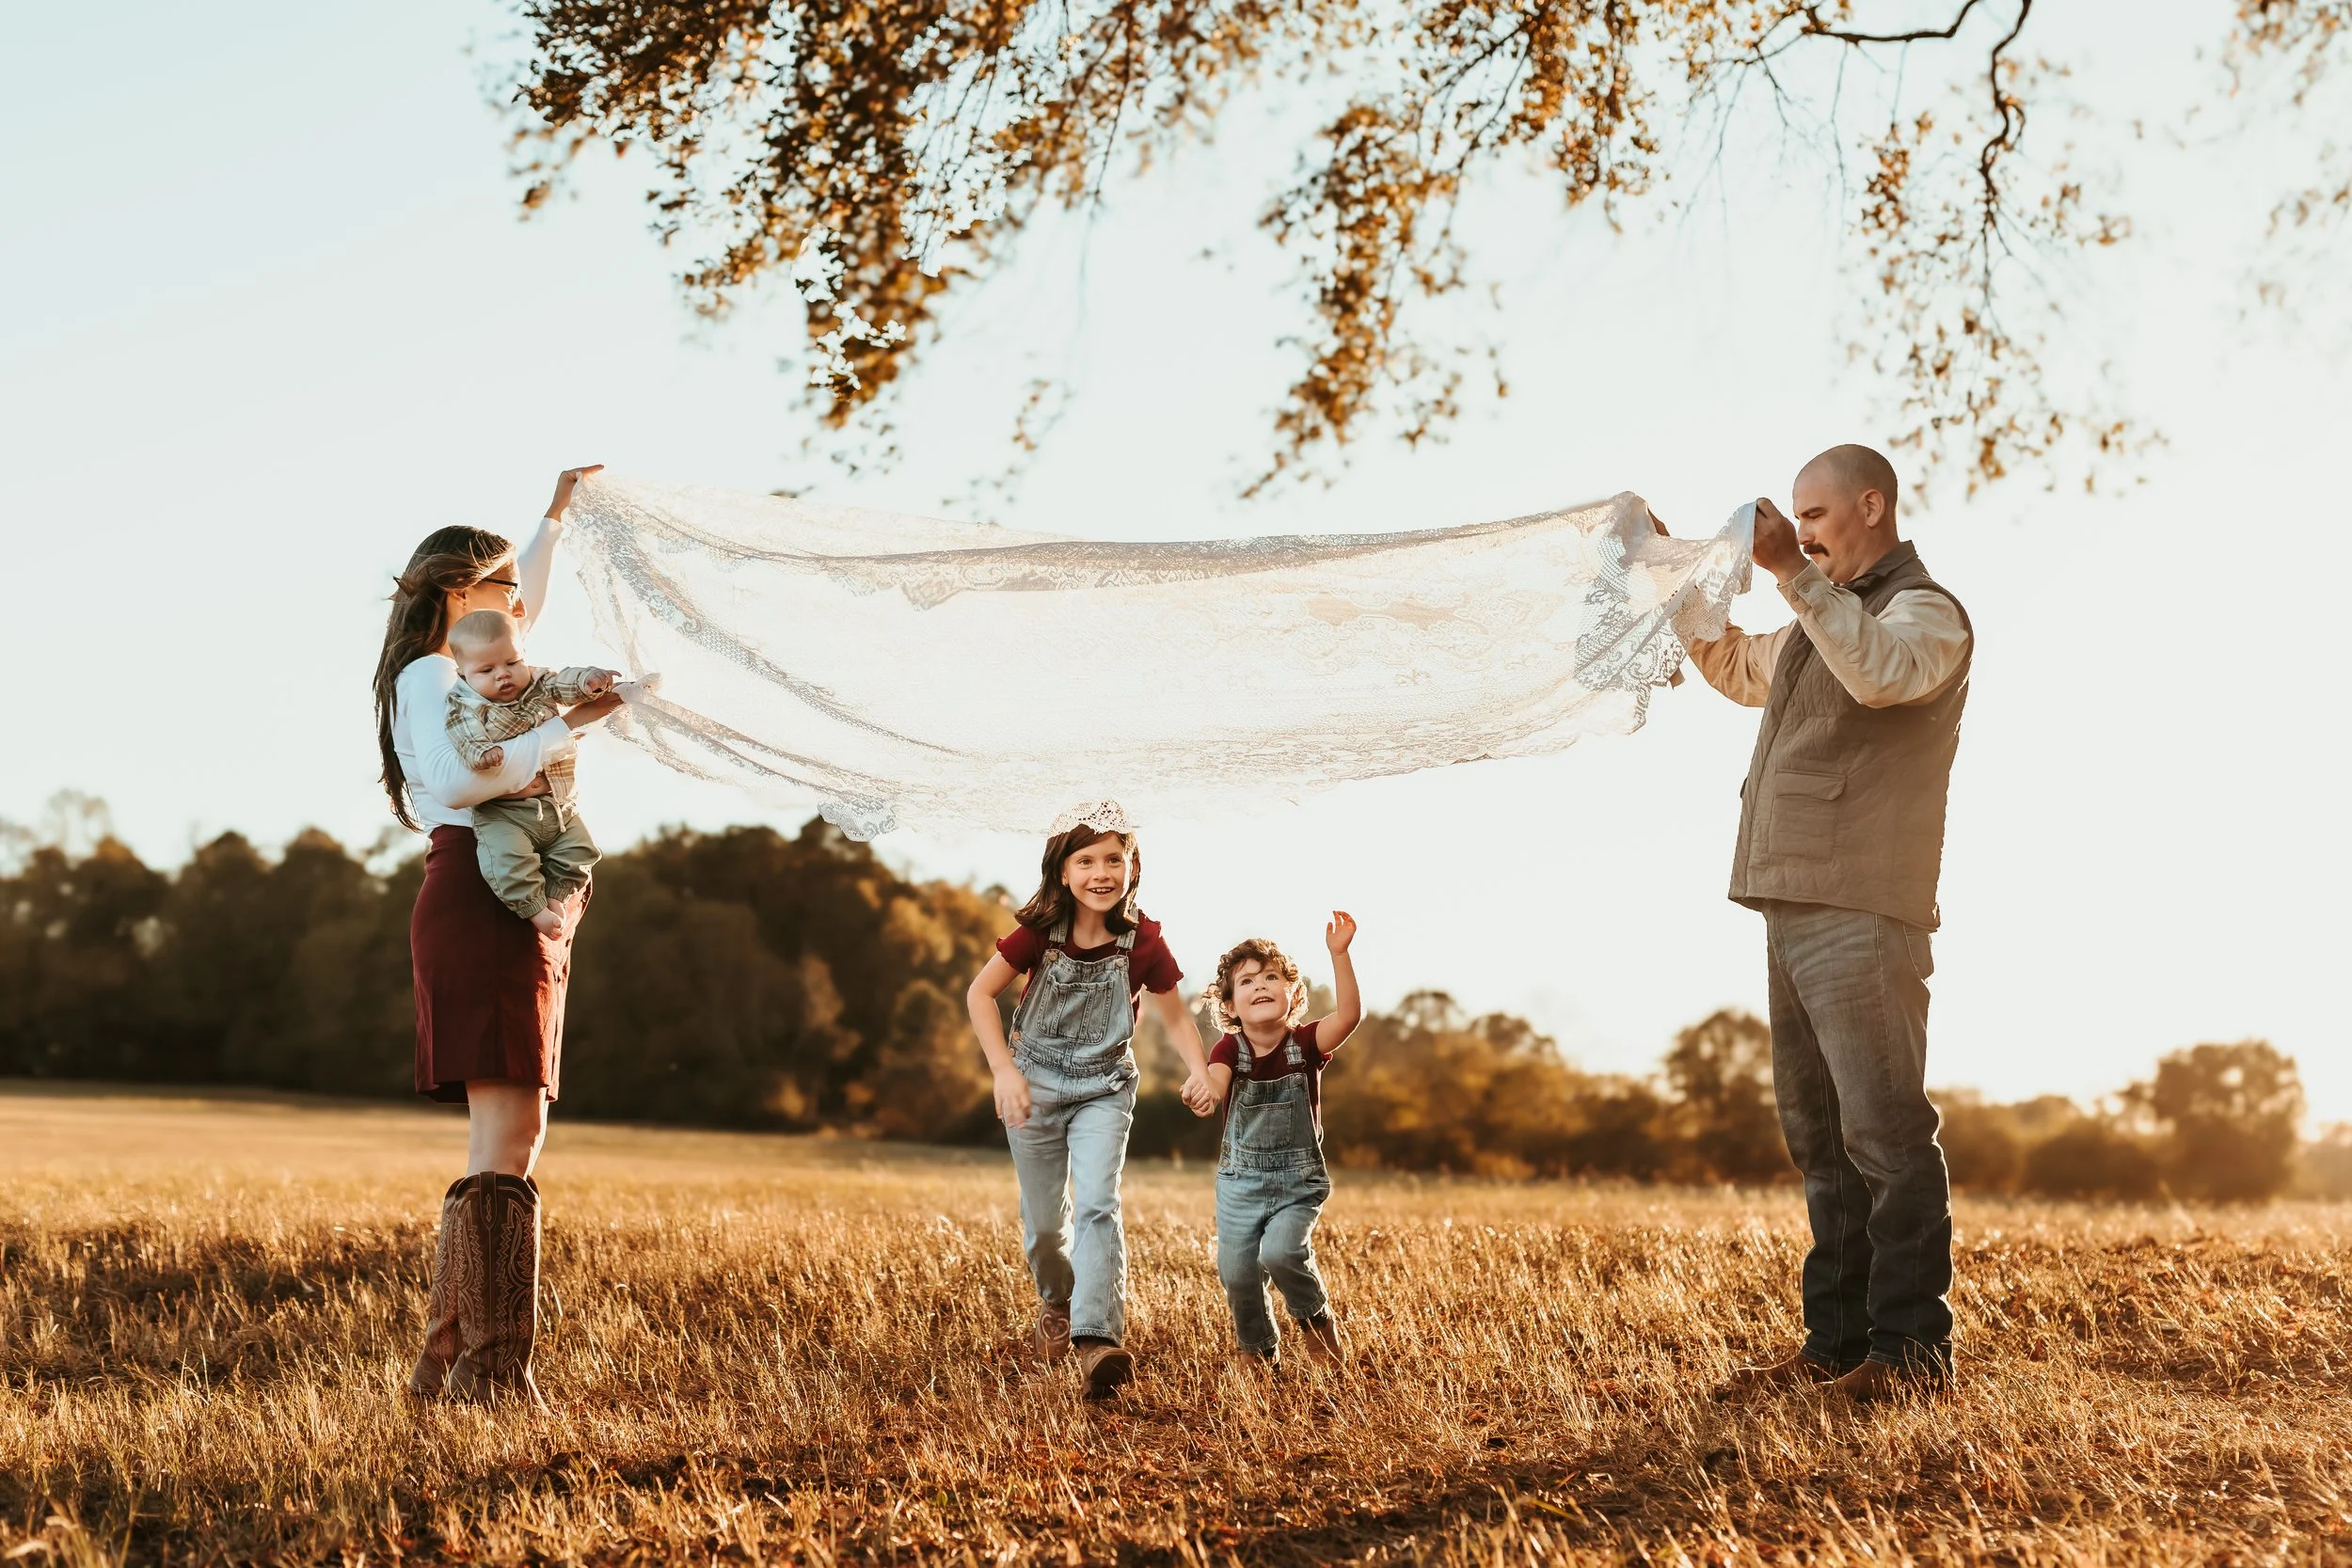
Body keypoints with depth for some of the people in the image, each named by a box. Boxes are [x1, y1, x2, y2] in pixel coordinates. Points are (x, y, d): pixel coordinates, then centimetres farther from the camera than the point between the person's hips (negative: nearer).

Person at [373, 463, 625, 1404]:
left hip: (518, 917, 10)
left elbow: (521, 615, 46)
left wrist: (556, 517, 49)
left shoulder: (471, 672, 24)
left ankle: (447, 1364, 8)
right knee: (509, 1135, -17)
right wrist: (562, 731, -17)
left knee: (505, 1143, 6)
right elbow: (457, 779, -23)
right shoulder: (432, 674, -4)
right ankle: (492, 1373, -20)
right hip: (481, 903, -10)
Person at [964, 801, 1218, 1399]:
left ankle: (1098, 1340, -28)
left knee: (1098, 1205, -21)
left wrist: (1199, 1072, -21)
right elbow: (980, 994, -10)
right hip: (1036, 1085, 1)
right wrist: (1004, 1071, -20)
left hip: (1104, 1089, -1)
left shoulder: (1142, 941, -14)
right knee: (1044, 1220, 12)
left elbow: (1176, 1017, -2)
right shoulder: (1040, 932, -16)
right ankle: (1056, 1302, 42)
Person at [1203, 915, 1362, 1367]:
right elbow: (1213, 1087, -27)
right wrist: (1201, 1088, -52)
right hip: (1240, 1181, 2)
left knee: (1280, 1252, -25)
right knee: (1236, 1272, 0)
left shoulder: (1306, 1043, -8)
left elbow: (1349, 1014, -26)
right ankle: (1257, 1347, 29)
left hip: (1299, 1182, -2)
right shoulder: (1229, 1050, -6)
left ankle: (1315, 1317, 5)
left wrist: (1339, 954, -38)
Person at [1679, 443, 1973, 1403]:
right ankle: (1837, 1341, 14)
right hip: (1793, 916, 10)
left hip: (1863, 920, -10)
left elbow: (1883, 671, -28)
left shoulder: (1925, 613, -4)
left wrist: (1793, 573, -31)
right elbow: (1734, 667, 41)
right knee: (1819, 1138, 9)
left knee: (1884, 1133, -10)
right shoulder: (1819, 625, 24)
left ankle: (1911, 1348, -6)